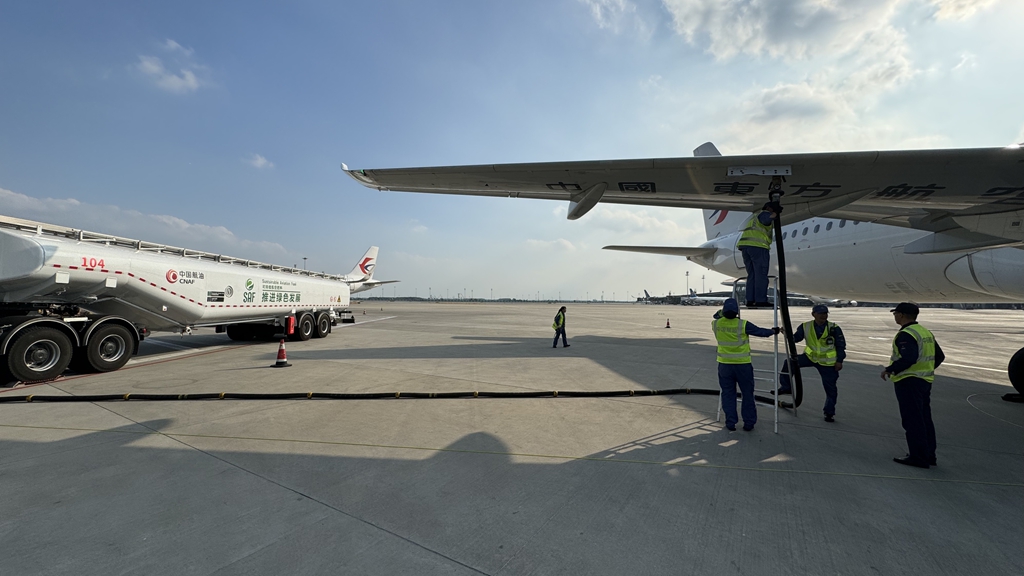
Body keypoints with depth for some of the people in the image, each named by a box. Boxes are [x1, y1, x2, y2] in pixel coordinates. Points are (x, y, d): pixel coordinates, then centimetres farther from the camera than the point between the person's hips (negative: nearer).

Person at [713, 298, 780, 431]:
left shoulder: (716, 324, -6)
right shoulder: (743, 325, -14)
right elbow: (760, 332, 1)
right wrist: (773, 331, 19)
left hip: (725, 365, 2)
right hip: (743, 365, -2)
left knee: (728, 394, 11)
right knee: (747, 394, 13)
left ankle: (730, 423, 13)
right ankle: (749, 423, 21)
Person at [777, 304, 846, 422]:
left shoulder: (834, 328, -12)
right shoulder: (806, 327, -9)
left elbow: (841, 345, -6)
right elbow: (795, 338, -8)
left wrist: (839, 360, -8)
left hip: (828, 362, -2)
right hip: (810, 357, 2)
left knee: (830, 388, 5)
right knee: (789, 363, -15)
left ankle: (829, 413, 24)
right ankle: (786, 387, 3)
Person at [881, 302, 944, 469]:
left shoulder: (906, 334, -18)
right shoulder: (926, 332, 13)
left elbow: (908, 358, -29)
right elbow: (939, 356, 19)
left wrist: (890, 370, -19)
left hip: (909, 381, -10)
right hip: (926, 380, 10)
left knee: (912, 421, -3)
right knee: (925, 419, 16)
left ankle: (918, 457, 2)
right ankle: (929, 455, 24)